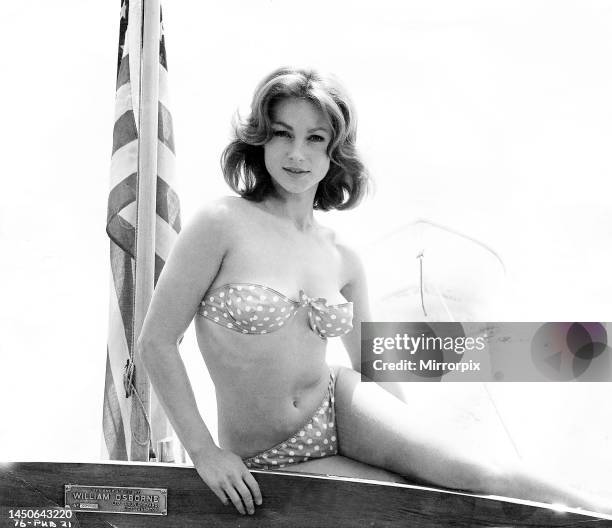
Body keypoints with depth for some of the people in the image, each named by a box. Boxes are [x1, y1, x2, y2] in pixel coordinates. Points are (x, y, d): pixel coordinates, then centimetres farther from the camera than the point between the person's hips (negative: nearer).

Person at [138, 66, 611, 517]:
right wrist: (204, 452, -12)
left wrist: (417, 445, 9)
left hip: (341, 410, 4)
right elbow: (156, 342, -10)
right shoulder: (223, 224, -13)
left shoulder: (343, 260, 1)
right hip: (267, 463, -3)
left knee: (478, 477, -19)